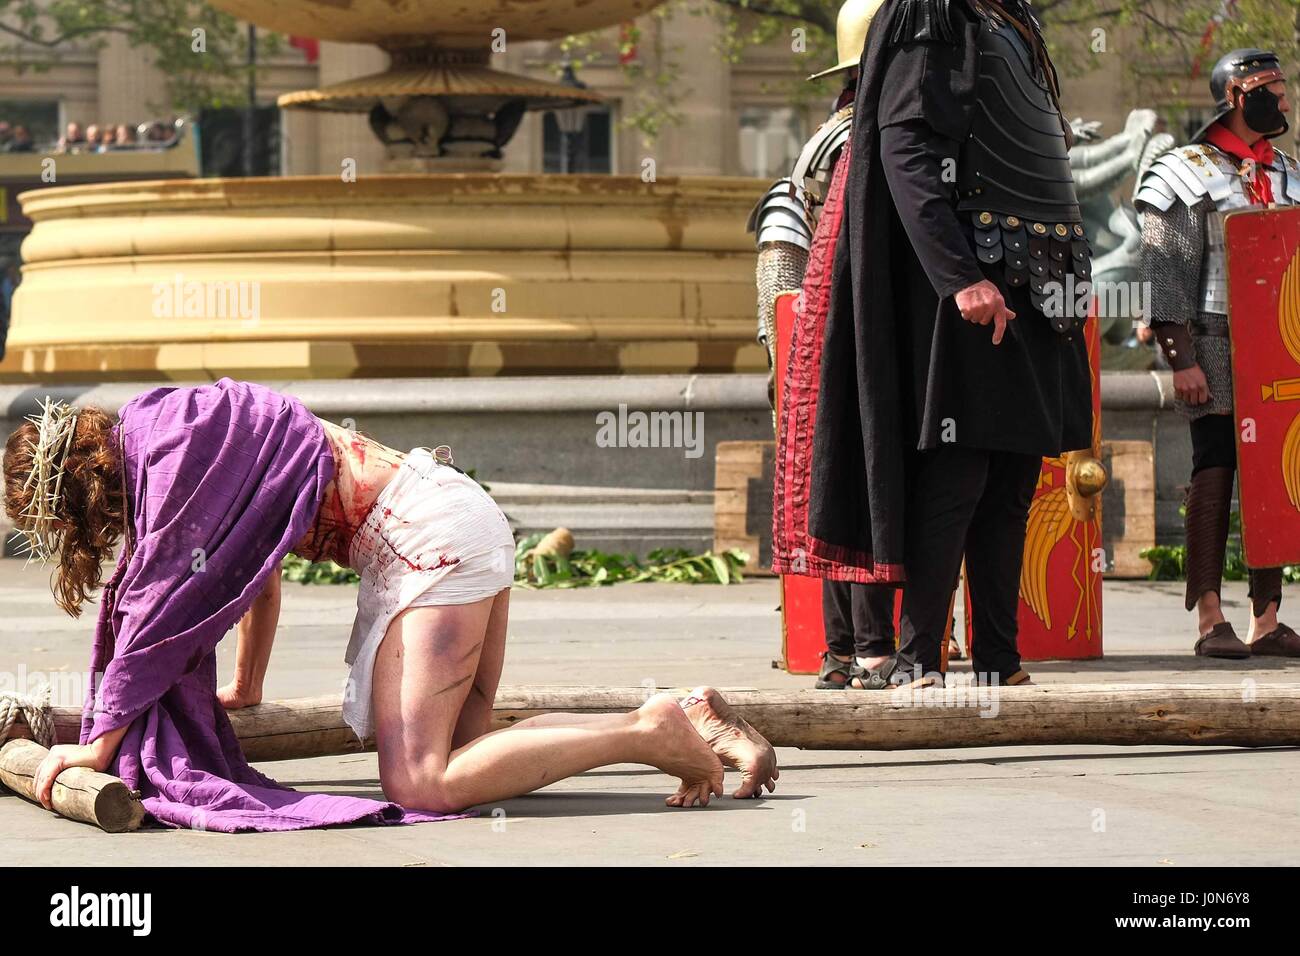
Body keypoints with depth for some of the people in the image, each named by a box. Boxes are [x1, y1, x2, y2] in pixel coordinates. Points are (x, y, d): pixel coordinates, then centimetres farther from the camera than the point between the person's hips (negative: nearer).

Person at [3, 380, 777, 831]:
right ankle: (687, 722, 6)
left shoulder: (171, 446, -10)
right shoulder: (168, 437, 20)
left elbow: (161, 602, -14)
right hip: (464, 524, 10)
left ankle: (651, 734, -16)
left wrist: (101, 741, -10)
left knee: (419, 783, -18)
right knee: (457, 754, 7)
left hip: (431, 536, -10)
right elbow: (258, 571, 33)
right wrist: (246, 688, 44)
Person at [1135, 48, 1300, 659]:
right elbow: (1164, 276, -6)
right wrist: (1181, 359, -14)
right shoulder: (1186, 173, 0)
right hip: (1215, 348, -5)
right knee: (1214, 472, -7)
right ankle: (1209, 618, -7)